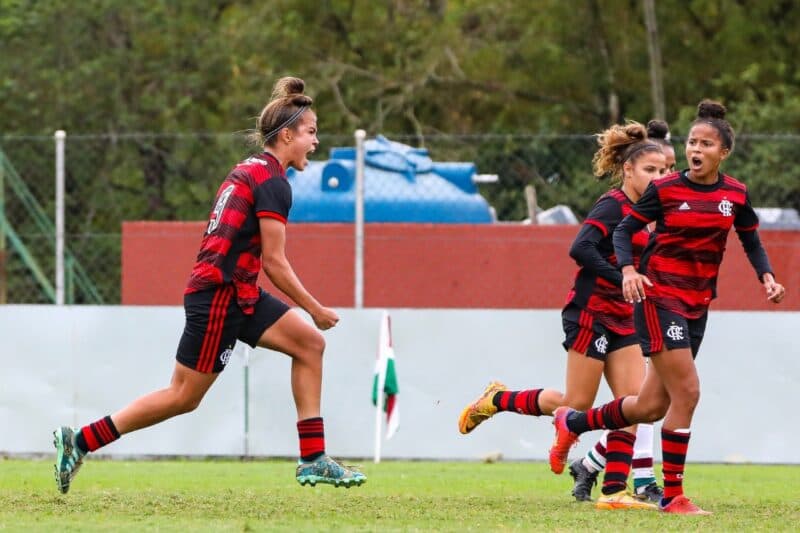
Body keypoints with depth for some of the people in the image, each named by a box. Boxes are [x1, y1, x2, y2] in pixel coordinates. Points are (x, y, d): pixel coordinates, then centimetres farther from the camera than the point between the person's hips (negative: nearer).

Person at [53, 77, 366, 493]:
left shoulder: (249, 170, 14)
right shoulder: (273, 184, -15)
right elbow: (274, 262, -16)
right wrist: (315, 309, -7)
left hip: (239, 294, 10)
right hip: (219, 297, -10)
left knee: (310, 344, 6)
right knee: (185, 396, -4)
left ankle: (313, 460, 4)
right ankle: (80, 441, 2)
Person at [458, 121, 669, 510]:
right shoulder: (613, 205, -14)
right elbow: (581, 248, -27)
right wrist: (622, 280, -31)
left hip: (621, 321, 9)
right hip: (591, 313, -9)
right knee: (576, 404, -3)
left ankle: (614, 490, -3)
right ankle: (497, 400, 18)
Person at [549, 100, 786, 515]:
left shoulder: (735, 195, 3)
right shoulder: (665, 189, -8)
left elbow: (751, 242, 15)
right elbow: (624, 231, -2)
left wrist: (766, 276, -3)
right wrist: (628, 270, -21)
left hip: (697, 306, 5)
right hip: (658, 297, -5)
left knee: (651, 407, 9)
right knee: (686, 391, -15)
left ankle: (570, 423, 33)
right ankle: (672, 496, -5)